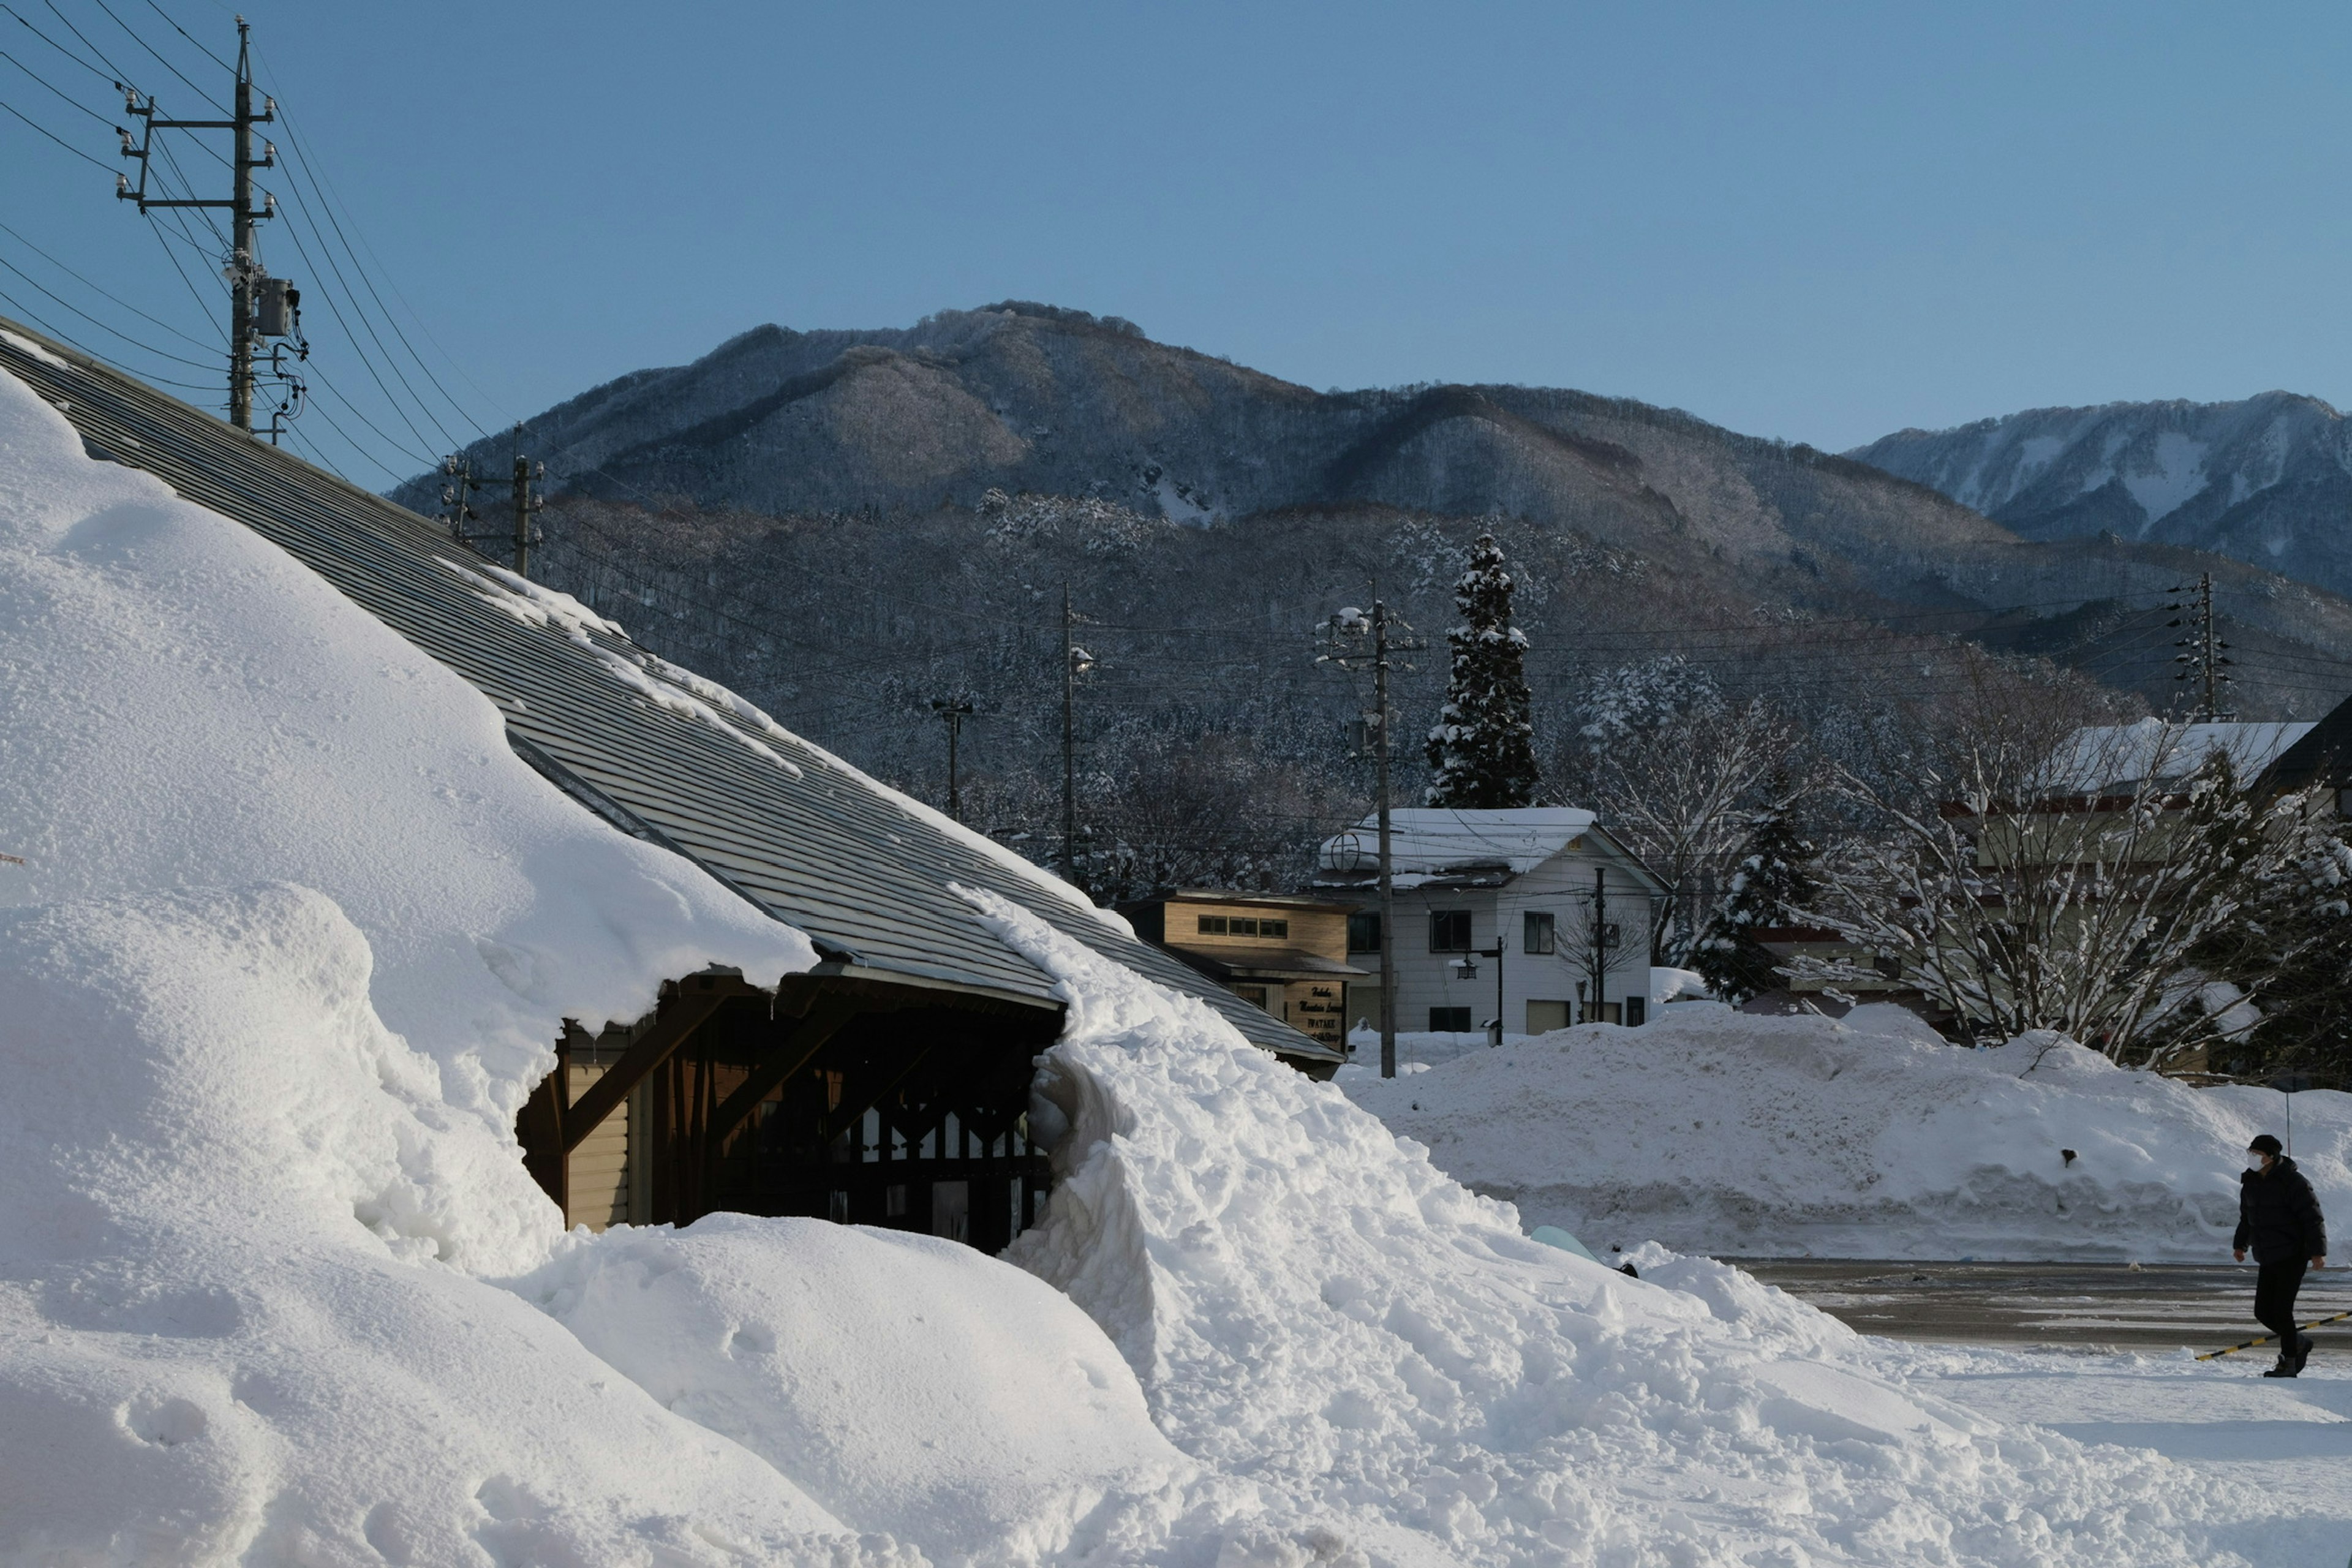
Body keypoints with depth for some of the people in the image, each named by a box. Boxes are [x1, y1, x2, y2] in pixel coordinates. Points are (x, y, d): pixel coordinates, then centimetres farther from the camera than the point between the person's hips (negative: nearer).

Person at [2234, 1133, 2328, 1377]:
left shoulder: (2292, 1182, -13)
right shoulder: (2250, 1183, 9)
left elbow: (2313, 1217, -15)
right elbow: (2246, 1217, 26)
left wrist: (2317, 1251, -21)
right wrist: (2240, 1244, 27)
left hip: (2292, 1256, -7)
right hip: (2267, 1260, 7)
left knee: (2281, 1311, -10)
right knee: (2263, 1313, 6)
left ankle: (2288, 1362, 1)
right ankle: (2299, 1342, 28)